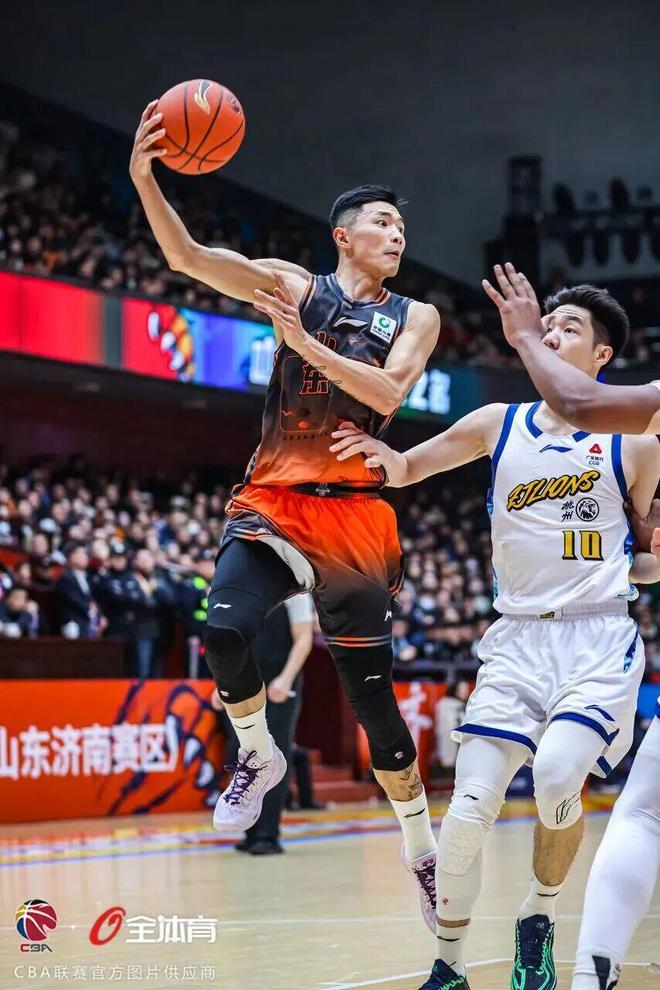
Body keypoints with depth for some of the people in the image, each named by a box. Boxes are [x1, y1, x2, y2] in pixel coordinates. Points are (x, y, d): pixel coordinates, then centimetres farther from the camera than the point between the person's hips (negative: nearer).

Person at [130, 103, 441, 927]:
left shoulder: (415, 319, 8)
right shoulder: (295, 287, 4)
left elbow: (387, 393, -10)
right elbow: (188, 257, -11)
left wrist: (305, 342, -20)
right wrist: (145, 180, -27)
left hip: (354, 515, 1)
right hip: (273, 501, -1)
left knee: (373, 696, 2)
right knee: (225, 628, -27)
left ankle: (422, 849, 18)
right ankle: (259, 755, 2)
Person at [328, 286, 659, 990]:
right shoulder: (498, 425, 9)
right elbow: (406, 469, 15)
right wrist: (384, 456, -9)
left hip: (599, 640, -2)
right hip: (518, 639, 3)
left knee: (557, 776, -28)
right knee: (469, 809, -9)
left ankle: (538, 921, 0)